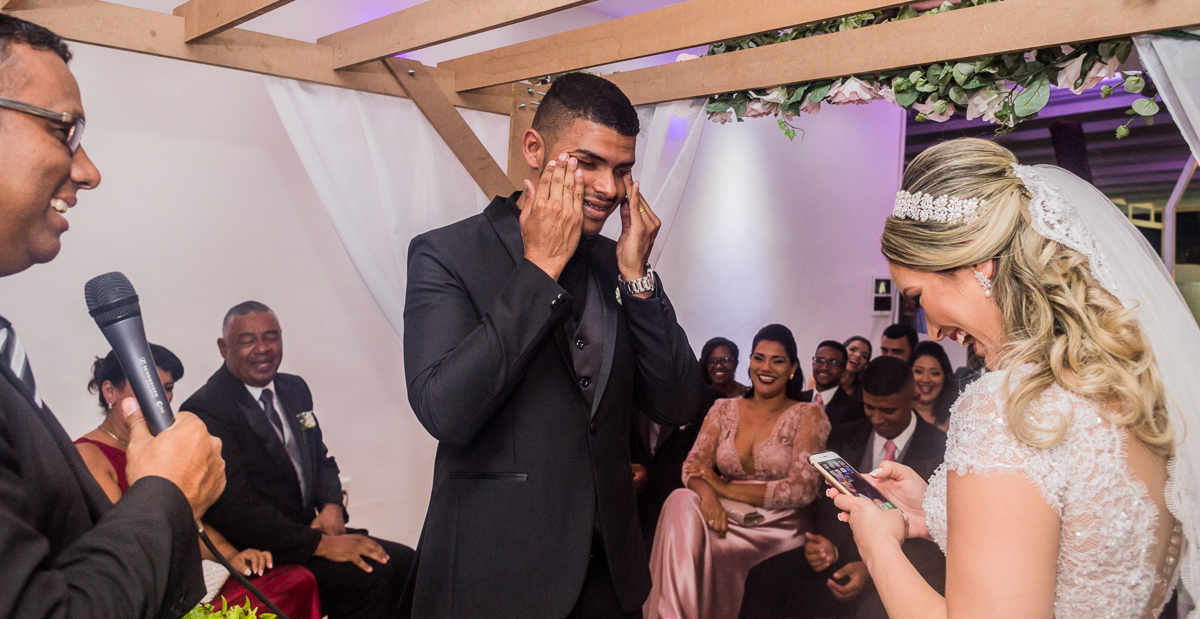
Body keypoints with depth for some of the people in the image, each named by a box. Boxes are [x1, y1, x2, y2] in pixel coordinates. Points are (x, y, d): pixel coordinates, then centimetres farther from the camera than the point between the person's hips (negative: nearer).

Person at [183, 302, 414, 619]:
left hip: (310, 527, 8)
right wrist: (321, 544, -23)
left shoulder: (295, 388, 10)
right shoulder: (205, 411, -15)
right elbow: (235, 508, -21)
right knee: (370, 577, -26)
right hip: (262, 552, -7)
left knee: (403, 561, -10)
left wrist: (332, 506, -4)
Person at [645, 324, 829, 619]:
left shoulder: (808, 415, 2)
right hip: (726, 516, 4)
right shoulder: (724, 409, 13)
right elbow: (694, 465, 2)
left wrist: (723, 487, -11)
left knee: (703, 547, -33)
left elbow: (802, 489, -9)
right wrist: (707, 494, -23)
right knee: (681, 501, -31)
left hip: (778, 526, -3)